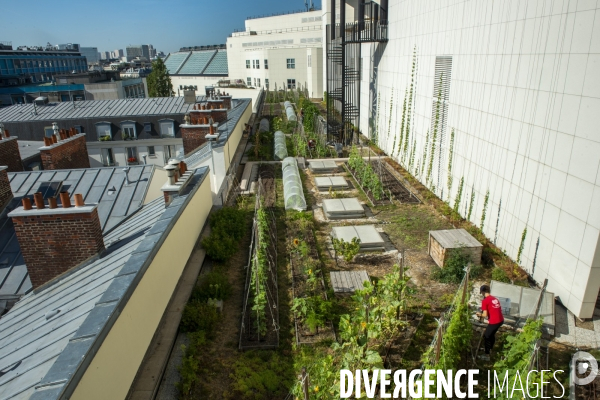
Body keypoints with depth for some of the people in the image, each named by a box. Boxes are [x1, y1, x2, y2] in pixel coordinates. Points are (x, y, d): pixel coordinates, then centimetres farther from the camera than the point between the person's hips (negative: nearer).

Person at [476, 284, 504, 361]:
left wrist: (480, 314, 8)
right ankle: (490, 349, 45)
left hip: (494, 322, -8)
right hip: (501, 320, 8)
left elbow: (485, 315, -11)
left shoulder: (485, 301, -11)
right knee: (492, 334, 28)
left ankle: (487, 355, 10)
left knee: (486, 336, 8)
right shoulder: (495, 299, 12)